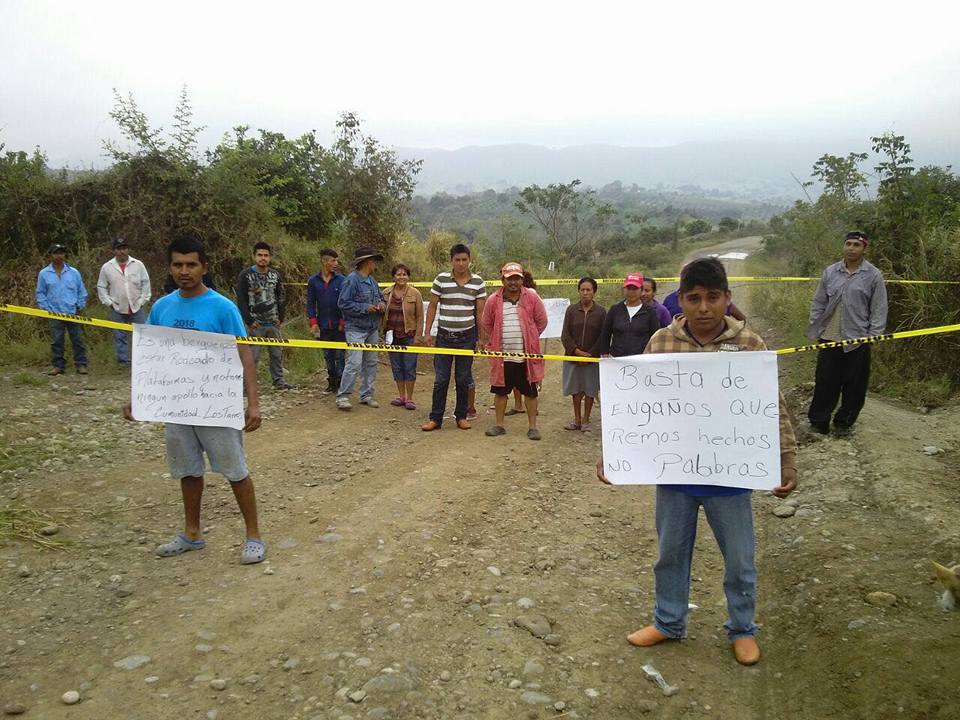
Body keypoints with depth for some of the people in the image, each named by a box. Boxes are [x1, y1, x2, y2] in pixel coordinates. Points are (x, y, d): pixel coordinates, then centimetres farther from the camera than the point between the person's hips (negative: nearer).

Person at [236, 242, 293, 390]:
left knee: (277, 353, 8)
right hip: (255, 324, -4)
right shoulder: (245, 276, -3)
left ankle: (279, 380, 19)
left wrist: (280, 318, 5)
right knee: (253, 355, -5)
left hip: (273, 323, 4)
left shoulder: (276, 275, 9)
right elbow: (241, 301, -5)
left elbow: (282, 297, 13)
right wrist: (250, 321, -10)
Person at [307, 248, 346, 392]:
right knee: (328, 357, 10)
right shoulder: (313, 281, 4)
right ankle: (331, 383, 20)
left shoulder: (341, 280, -2)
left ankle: (340, 384, 5)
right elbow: (310, 303, 7)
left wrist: (343, 321, -9)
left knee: (339, 356, -2)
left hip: (339, 326, -2)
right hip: (323, 327, 3)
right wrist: (313, 322, -2)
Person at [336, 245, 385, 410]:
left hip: (372, 329, 9)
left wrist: (382, 304, 1)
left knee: (370, 363, 11)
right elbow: (343, 303, -18)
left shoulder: (372, 280, 13)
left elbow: (380, 297, 25)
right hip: (356, 329, -9)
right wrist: (365, 308, -20)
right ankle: (342, 396, -5)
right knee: (354, 363, -13)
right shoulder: (352, 280, -13)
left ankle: (366, 395, 21)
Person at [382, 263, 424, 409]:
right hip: (392, 336, 3)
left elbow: (420, 317, -3)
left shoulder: (415, 293, -4)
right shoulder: (387, 293, 5)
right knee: (396, 367, 10)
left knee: (409, 368, -1)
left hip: (409, 336, -3)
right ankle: (401, 396, 22)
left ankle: (409, 398, 9)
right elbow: (382, 314, 13)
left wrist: (418, 336, -8)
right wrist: (384, 331, 6)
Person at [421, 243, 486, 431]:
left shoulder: (478, 282, 0)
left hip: (467, 337, 1)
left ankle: (461, 416, 20)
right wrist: (427, 332, -2)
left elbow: (480, 312, 3)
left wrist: (481, 338, 1)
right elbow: (432, 306, 2)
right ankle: (435, 418, 8)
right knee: (441, 379, 2)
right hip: (444, 336, 0)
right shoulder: (441, 279, -2)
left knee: (463, 379, 9)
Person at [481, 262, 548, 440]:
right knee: (500, 391, 10)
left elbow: (542, 322, 7)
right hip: (502, 356, 1)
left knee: (530, 392, 6)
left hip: (527, 355, -1)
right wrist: (496, 342, 11)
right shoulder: (494, 300, 1)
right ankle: (499, 425, 23)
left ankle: (532, 427, 15)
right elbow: (486, 325, 13)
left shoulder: (532, 298, -2)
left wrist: (529, 339, 9)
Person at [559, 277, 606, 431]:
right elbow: (565, 335, -1)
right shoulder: (571, 310, 1)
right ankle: (577, 419, 22)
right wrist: (577, 351, -12)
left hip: (592, 358, -1)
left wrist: (590, 354, -11)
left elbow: (603, 337, -2)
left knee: (590, 389, 6)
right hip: (573, 357, 1)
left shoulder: (601, 312, -2)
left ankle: (586, 420, 19)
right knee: (576, 389, 10)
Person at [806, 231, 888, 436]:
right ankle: (818, 421, 17)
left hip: (857, 341, -2)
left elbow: (879, 310, 0)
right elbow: (818, 303, 12)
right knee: (825, 383, 6)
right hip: (829, 339, 2)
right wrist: (815, 330, 6)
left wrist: (872, 336, -6)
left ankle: (844, 423, 22)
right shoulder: (830, 272, 6)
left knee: (854, 386, 7)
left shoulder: (873, 276, -1)